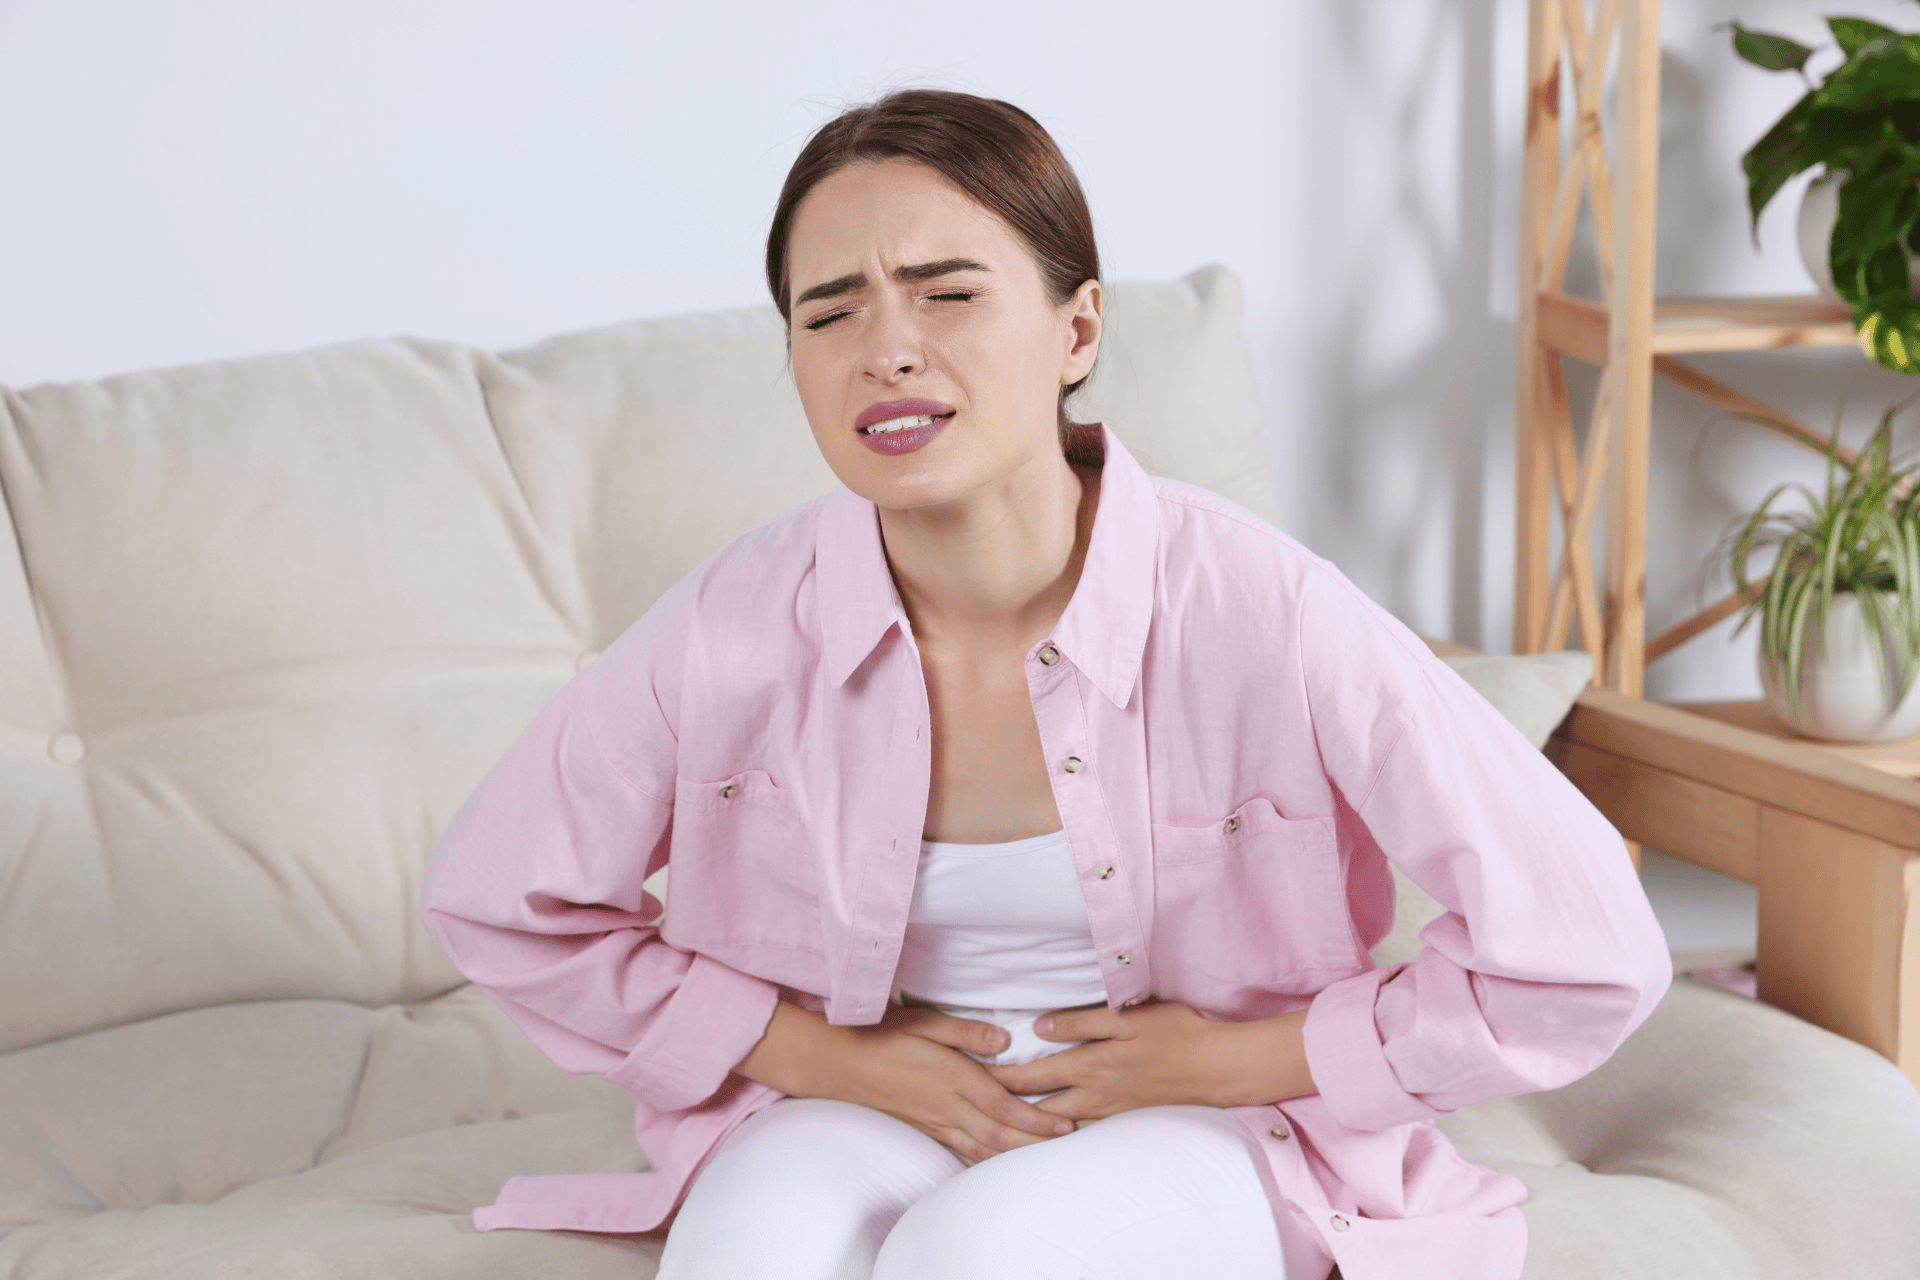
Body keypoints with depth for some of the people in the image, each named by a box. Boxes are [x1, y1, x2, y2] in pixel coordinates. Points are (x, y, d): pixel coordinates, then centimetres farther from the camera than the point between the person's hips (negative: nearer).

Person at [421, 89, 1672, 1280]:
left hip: (1206, 1132, -1)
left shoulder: (1254, 608, -22)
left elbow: (1586, 962, -15)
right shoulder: (736, 627, -15)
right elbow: (502, 902, 3)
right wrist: (832, 1057, -5)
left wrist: (1227, 1061, -12)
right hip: (867, 1110, 2)